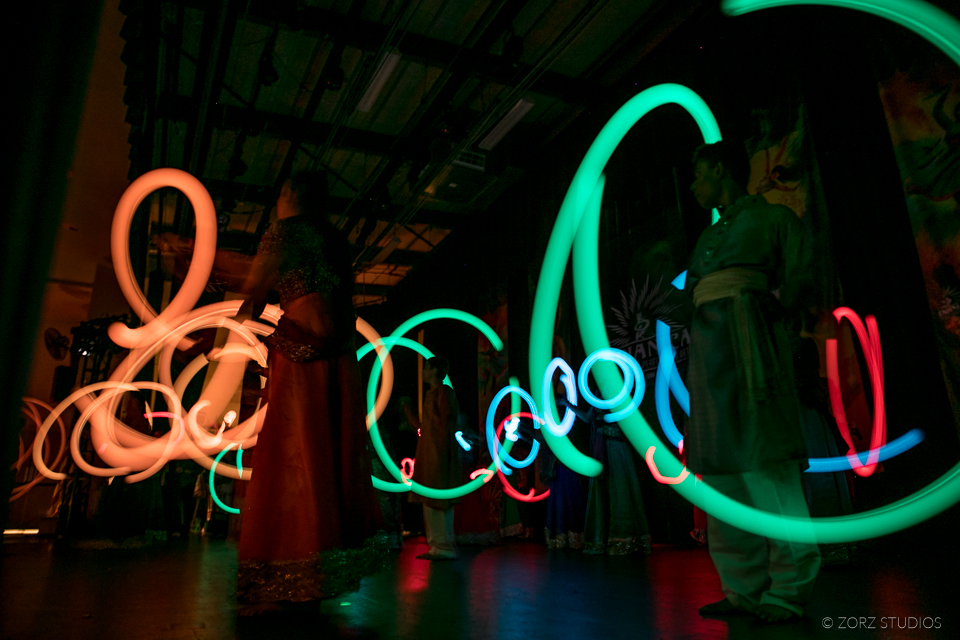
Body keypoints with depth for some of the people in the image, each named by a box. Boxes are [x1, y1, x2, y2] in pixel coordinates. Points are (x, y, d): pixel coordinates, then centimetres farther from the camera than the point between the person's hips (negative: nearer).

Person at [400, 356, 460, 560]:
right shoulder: (430, 395, 18)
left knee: (439, 502, -5)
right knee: (430, 502, 11)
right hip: (428, 455, 9)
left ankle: (445, 548, 2)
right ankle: (437, 547, 18)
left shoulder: (445, 393, -9)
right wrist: (407, 409, 25)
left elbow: (447, 423, -16)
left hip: (439, 456, -9)